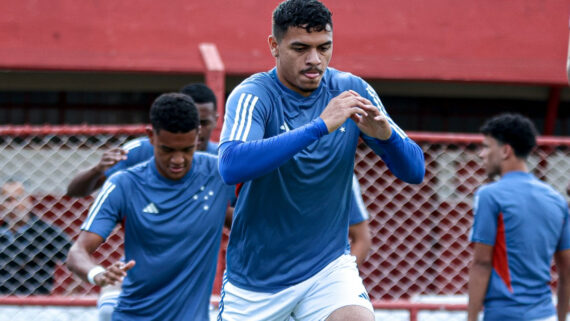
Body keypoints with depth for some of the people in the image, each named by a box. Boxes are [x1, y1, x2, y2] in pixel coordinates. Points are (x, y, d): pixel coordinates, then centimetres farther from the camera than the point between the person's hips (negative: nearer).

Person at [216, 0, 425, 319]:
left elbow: (415, 171, -4)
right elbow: (231, 166, -35)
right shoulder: (253, 95, -15)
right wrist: (320, 125, -39)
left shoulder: (351, 91, -4)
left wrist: (385, 134, -26)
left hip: (328, 266, 2)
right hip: (255, 280, -1)